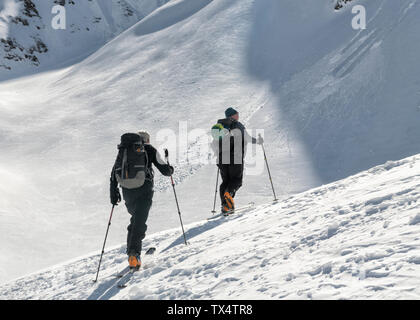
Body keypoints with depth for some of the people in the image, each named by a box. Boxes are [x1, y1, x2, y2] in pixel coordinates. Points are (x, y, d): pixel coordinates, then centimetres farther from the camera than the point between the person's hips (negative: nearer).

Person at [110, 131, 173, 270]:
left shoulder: (123, 150, 19)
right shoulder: (149, 149, 8)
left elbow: (114, 172, 14)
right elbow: (164, 169, 6)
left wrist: (114, 193, 16)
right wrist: (170, 170, 29)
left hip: (127, 190, 5)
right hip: (143, 188, -4)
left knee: (136, 219, 23)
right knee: (139, 222, -8)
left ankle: (132, 250, 17)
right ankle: (134, 253, -23)